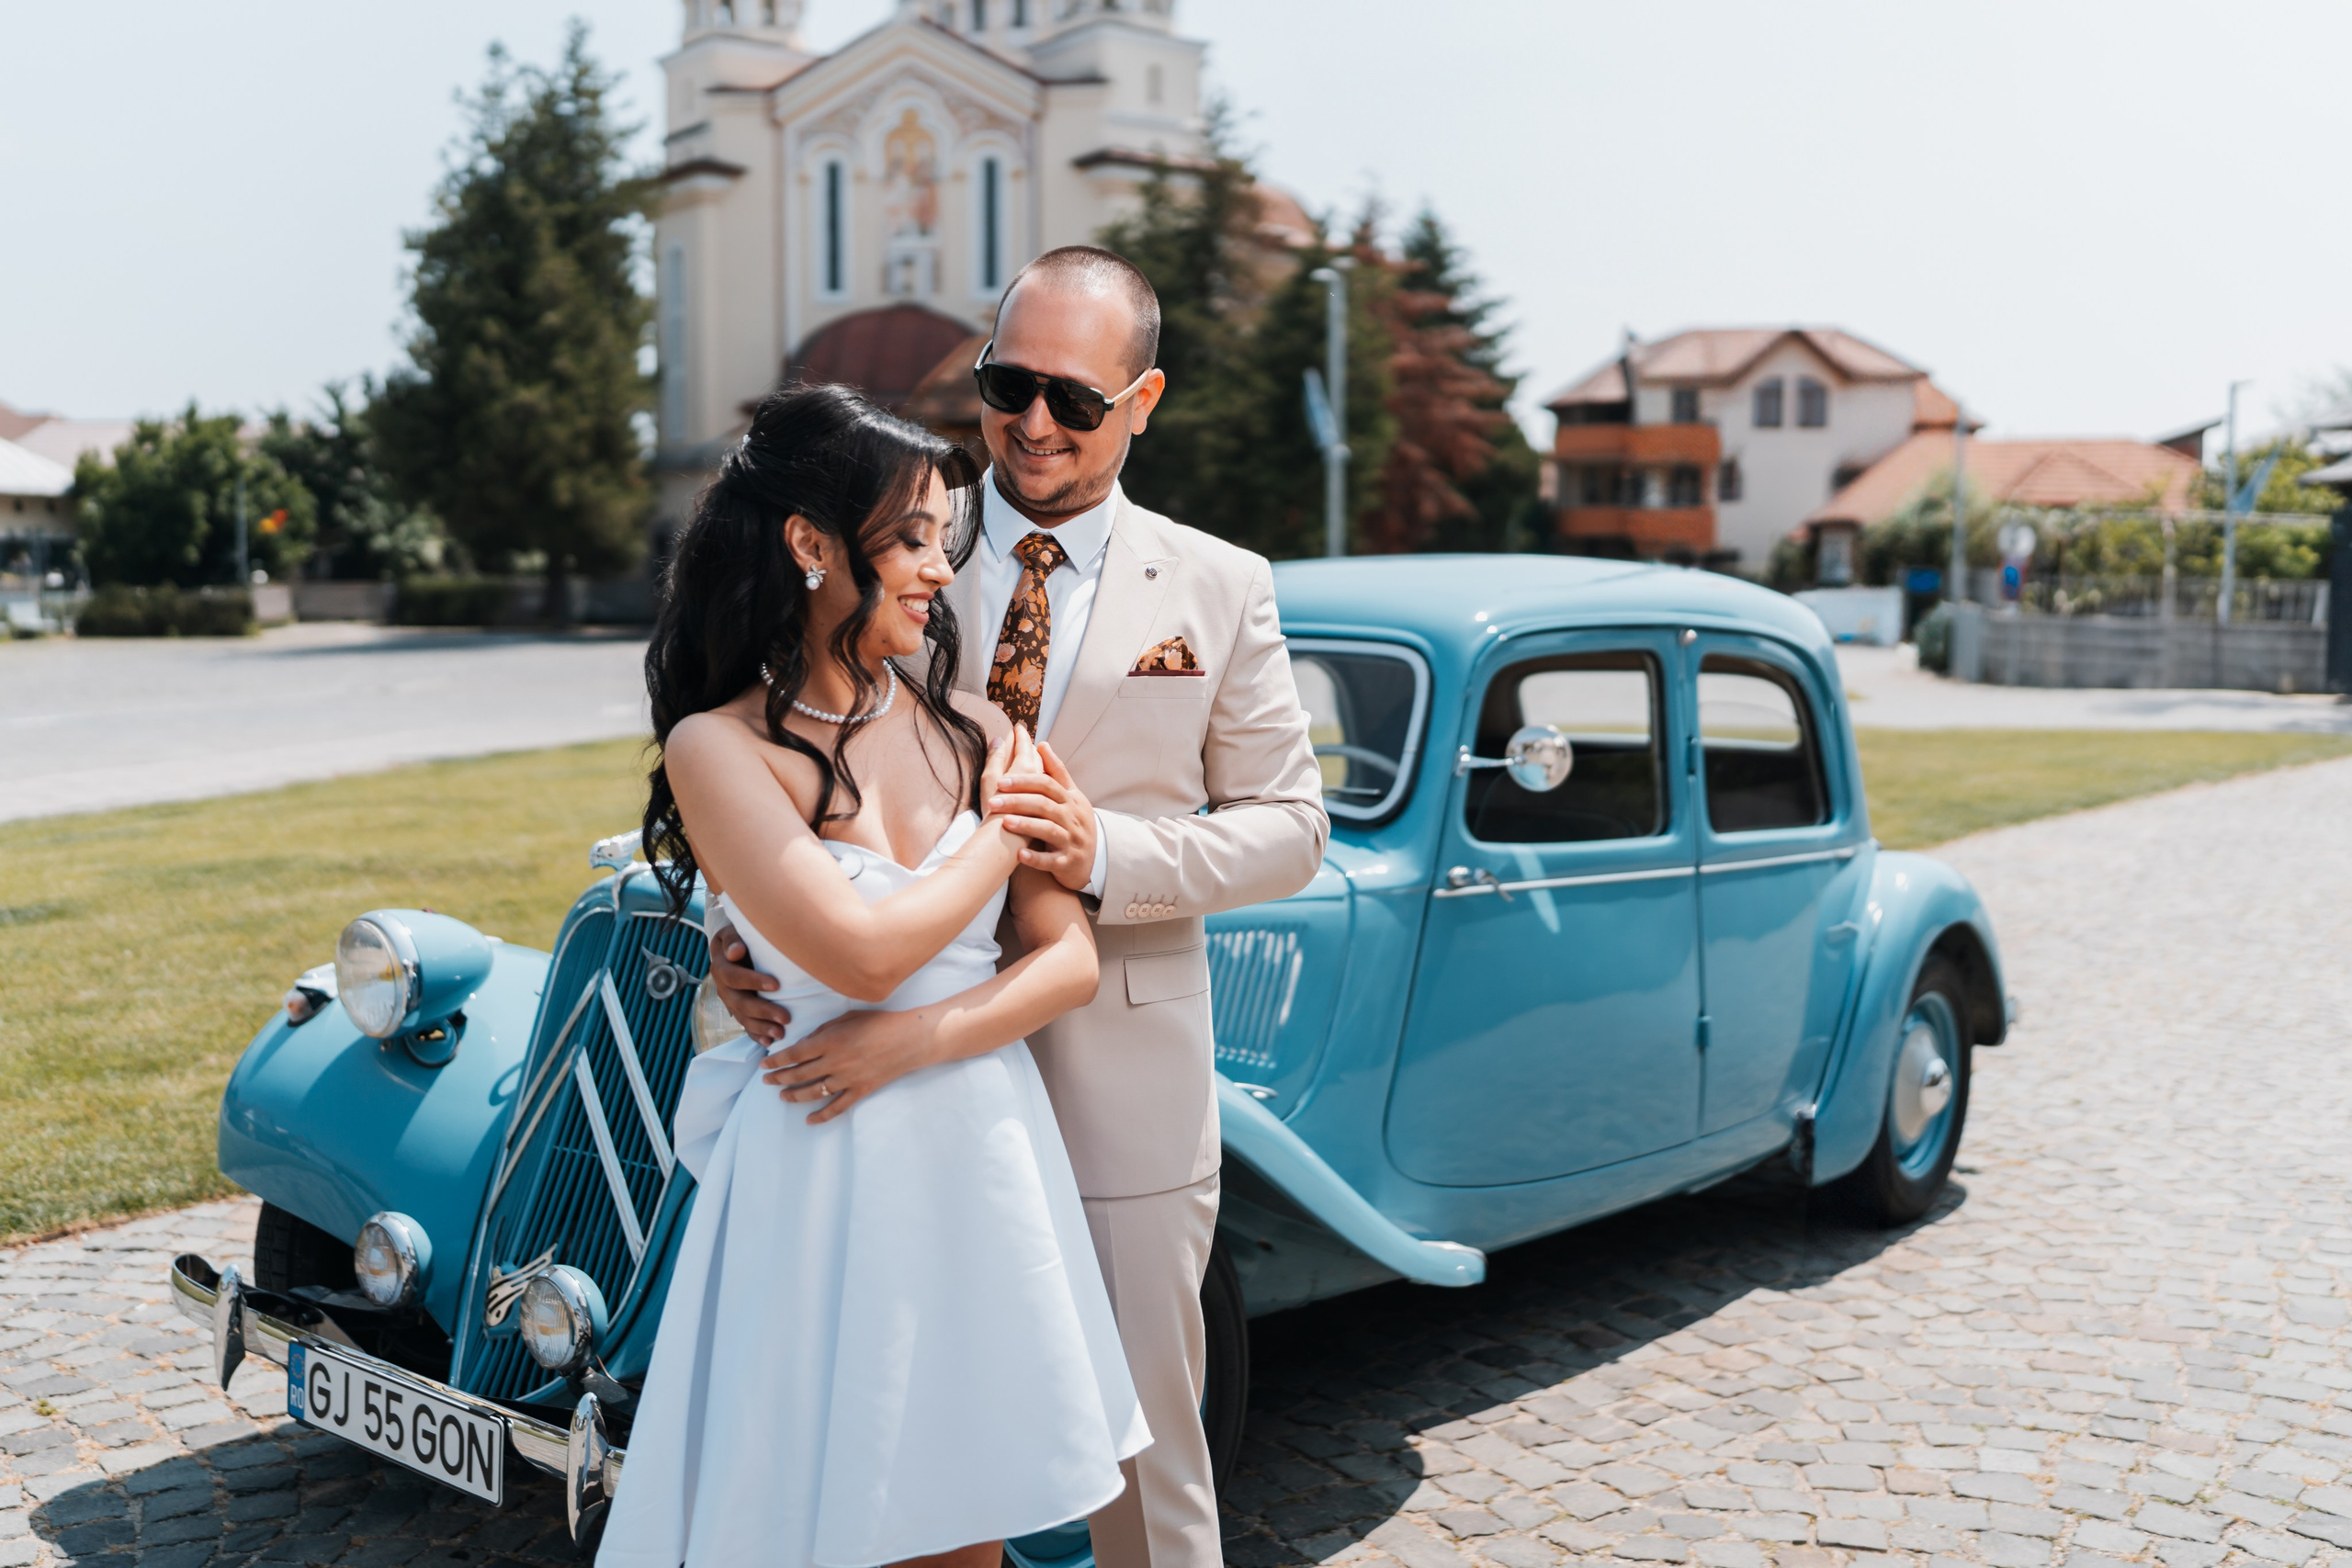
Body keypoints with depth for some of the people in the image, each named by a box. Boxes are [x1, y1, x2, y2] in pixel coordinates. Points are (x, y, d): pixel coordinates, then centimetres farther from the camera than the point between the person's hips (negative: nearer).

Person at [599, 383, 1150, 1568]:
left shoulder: (971, 733, 4)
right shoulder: (718, 746, -10)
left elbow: (1071, 960, 1)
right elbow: (860, 951, -19)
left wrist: (916, 1038, -14)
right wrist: (1011, 823, -6)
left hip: (982, 1165, 4)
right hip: (821, 1182, -4)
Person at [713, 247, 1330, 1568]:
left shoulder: (1219, 590, 4)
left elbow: (1288, 826, 3)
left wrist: (1110, 853, -14)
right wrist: (739, 937, -13)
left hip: (1124, 1085, 0)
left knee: (1145, 1450, 10)